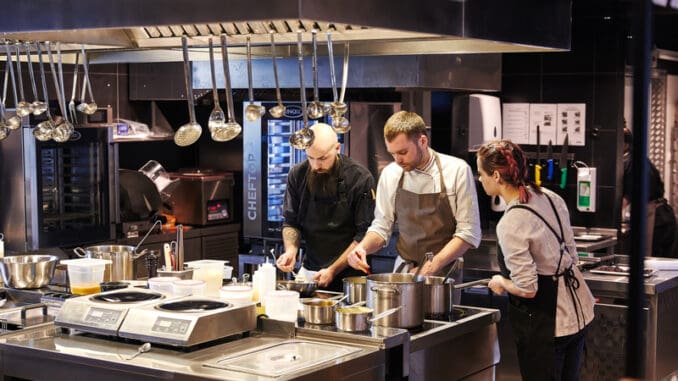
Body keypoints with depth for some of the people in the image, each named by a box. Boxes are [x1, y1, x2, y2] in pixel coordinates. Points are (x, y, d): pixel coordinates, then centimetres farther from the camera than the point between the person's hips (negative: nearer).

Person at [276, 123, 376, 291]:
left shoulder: (361, 179, -14)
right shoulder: (298, 175, -1)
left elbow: (365, 233, -13)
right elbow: (291, 222, 7)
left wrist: (333, 270, -18)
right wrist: (291, 250, -14)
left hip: (348, 275, -3)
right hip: (309, 270, 4)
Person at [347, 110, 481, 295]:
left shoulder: (457, 171, -10)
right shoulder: (390, 174, 1)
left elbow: (468, 233, -10)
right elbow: (381, 227, 9)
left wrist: (432, 266, -19)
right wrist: (363, 247, -12)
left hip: (442, 273, -3)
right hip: (403, 271, 3)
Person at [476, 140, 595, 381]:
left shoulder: (510, 225, -25)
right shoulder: (551, 198, -1)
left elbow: (526, 289, -24)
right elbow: (571, 256, 9)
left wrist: (501, 283, -5)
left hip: (545, 323, -8)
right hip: (576, 311, 9)